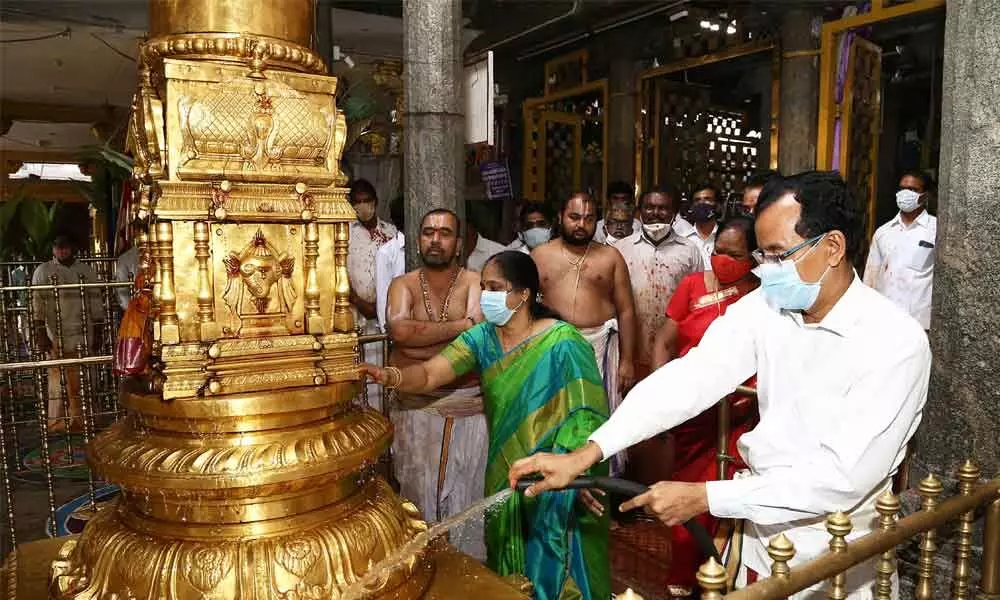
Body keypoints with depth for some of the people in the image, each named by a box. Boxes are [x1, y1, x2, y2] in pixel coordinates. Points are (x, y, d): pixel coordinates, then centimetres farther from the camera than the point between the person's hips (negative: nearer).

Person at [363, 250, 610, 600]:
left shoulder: (563, 344, -19)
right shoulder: (484, 337, -3)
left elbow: (587, 415, -18)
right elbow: (428, 374, -12)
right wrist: (391, 377, -30)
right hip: (506, 474, 5)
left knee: (552, 567, 12)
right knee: (510, 567, 21)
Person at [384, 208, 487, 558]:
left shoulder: (474, 283, -1)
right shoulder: (403, 285, 5)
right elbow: (399, 330, -17)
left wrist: (417, 343, -14)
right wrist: (461, 325, -14)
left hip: (468, 406, -1)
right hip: (417, 407, 2)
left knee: (467, 494, 7)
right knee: (419, 492, 9)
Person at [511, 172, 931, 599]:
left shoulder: (897, 343, -21)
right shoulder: (760, 308, -7)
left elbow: (845, 477, -24)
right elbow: (689, 378, -17)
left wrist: (704, 498, -27)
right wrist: (585, 454, -27)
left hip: (834, 563, -3)